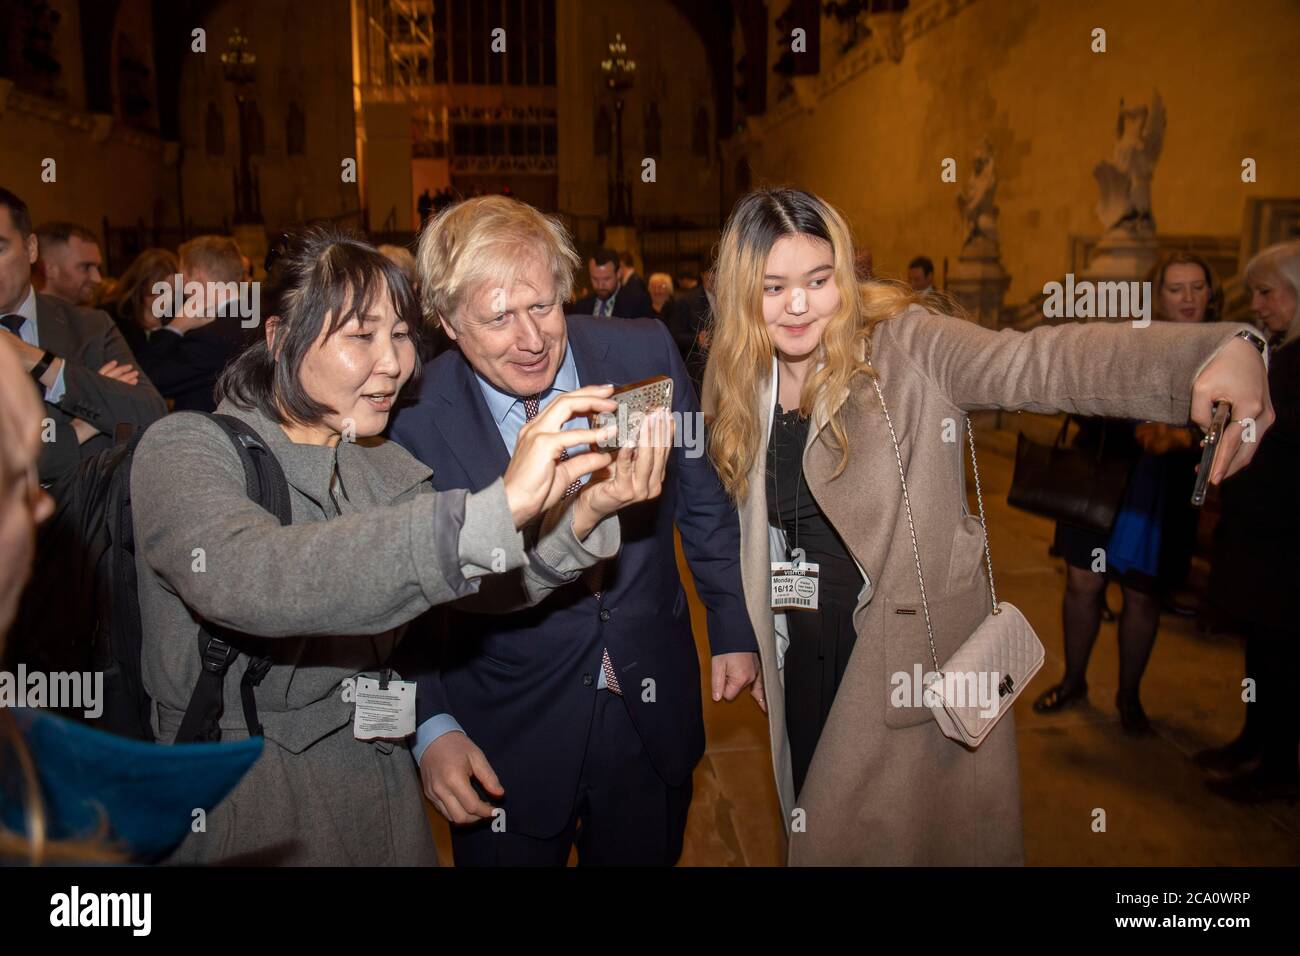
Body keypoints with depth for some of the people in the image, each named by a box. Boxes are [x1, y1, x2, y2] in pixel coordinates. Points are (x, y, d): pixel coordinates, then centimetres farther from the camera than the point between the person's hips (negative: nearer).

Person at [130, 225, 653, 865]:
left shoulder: (383, 466, 3)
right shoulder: (184, 449, -15)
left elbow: (479, 586, -9)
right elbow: (241, 578, -36)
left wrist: (582, 514, -29)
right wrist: (496, 508, -43)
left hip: (382, 794, 6)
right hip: (242, 817, -5)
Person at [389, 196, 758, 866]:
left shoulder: (645, 353, -11)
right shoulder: (415, 421, -16)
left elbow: (702, 498, 2)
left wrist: (733, 628, 6)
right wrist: (431, 727, -16)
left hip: (653, 712, 3)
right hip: (507, 740, -2)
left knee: (646, 855, 22)